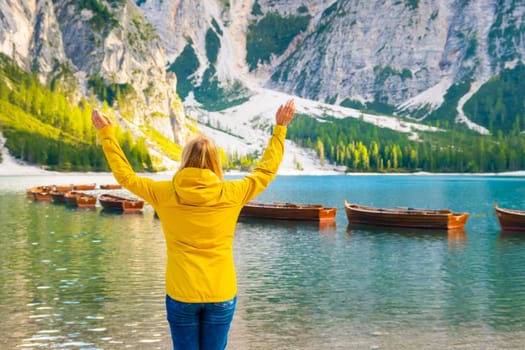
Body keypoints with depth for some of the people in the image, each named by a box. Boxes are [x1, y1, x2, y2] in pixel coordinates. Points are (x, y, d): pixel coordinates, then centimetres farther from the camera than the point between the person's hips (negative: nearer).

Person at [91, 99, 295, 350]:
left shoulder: (165, 194, -5)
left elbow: (124, 175, 8)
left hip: (181, 294, 0)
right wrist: (280, 128, 19)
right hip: (221, 295, 0)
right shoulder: (231, 194, -6)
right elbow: (266, 170, 9)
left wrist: (106, 133, 18)